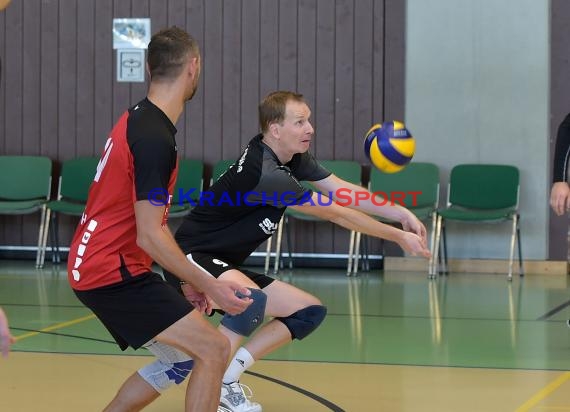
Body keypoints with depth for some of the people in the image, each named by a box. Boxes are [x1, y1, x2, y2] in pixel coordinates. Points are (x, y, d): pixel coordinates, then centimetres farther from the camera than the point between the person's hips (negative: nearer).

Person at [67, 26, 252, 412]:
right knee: (215, 349, -11)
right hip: (113, 273, -10)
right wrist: (209, 286, -19)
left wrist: (192, 281, 17)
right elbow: (150, 237, -23)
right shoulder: (156, 139, -21)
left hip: (93, 264, 10)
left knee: (181, 360, 17)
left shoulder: (137, 118, 9)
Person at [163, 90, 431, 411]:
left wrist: (402, 214, -7)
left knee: (311, 311, 5)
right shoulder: (265, 173, -26)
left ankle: (229, 374, 2)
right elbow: (336, 214, -22)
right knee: (251, 299, -39)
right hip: (192, 261, -10)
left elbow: (344, 191, 4)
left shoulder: (293, 157, 2)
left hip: (223, 266, 10)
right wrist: (398, 236, -15)